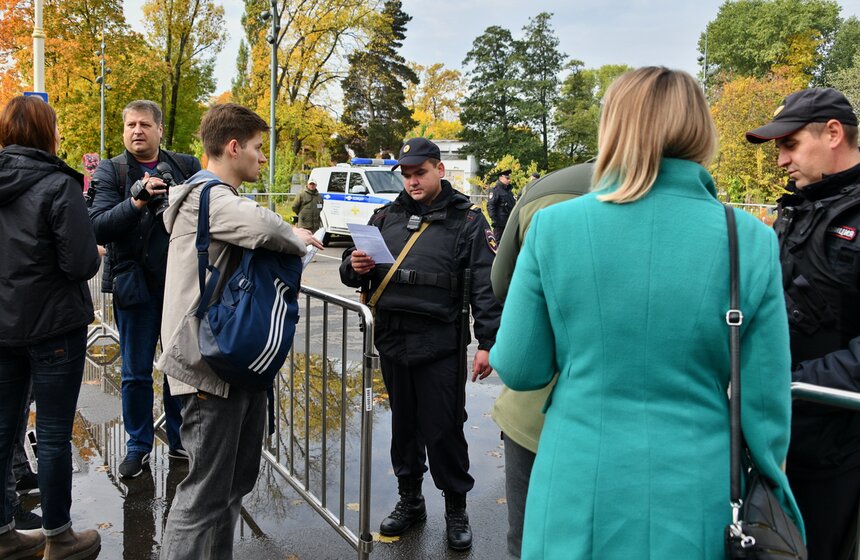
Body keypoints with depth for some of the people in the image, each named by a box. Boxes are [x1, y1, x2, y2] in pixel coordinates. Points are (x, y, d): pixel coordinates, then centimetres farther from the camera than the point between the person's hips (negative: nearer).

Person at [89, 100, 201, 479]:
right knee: (136, 373, 8)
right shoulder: (111, 171, 0)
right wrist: (138, 201, -25)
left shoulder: (186, 166, 5)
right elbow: (98, 227, -11)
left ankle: (180, 441, 27)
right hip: (135, 286, -1)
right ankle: (138, 447, 24)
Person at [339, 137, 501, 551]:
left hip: (440, 345, -4)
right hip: (392, 341, 5)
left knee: (444, 430, 3)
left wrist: (487, 343, -12)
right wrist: (355, 267, -9)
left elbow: (485, 285, -5)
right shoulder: (386, 216, 11)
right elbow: (352, 272, 16)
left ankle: (456, 508, 23)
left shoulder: (466, 219, -1)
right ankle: (410, 499, 34)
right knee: (403, 423, 16)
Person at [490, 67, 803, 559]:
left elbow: (519, 370, -5)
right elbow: (766, 404, -4)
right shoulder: (751, 241, -10)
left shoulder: (553, 227, -11)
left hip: (578, 501, 0)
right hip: (695, 503, 1)